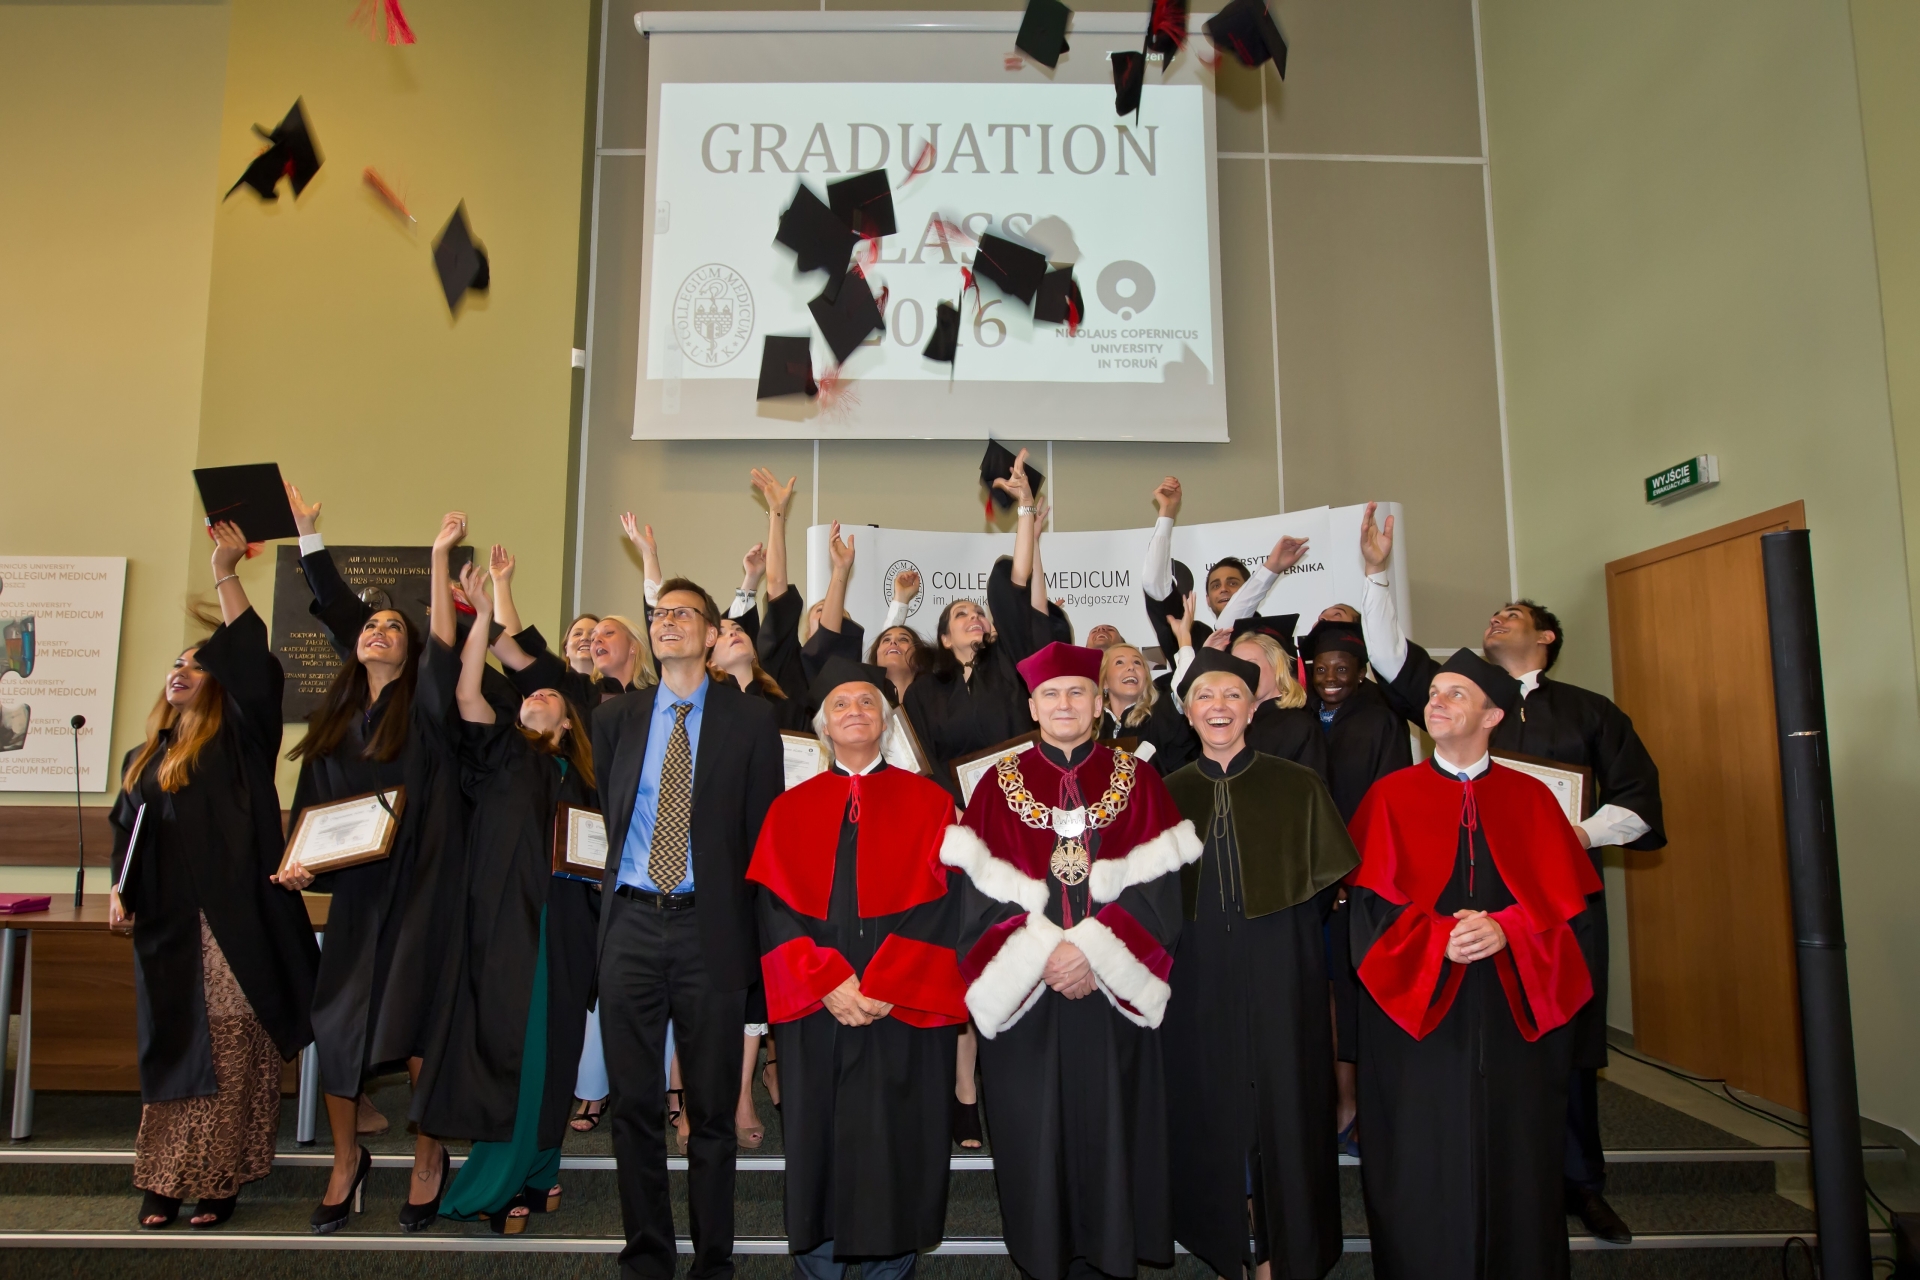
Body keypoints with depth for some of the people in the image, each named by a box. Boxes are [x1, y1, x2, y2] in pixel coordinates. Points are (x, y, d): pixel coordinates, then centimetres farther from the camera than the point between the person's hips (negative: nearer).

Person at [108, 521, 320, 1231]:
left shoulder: (236, 741, 1)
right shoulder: (142, 758, 18)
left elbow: (255, 670, -14)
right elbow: (125, 833, 23)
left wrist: (226, 576, -18)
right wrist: (120, 890, 4)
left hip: (230, 926, -5)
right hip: (167, 930, 5)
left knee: (233, 1052, -3)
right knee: (172, 1053, 10)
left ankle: (220, 1179, 6)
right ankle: (163, 1180, 18)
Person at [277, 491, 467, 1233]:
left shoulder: (423, 706, -3)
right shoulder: (334, 719, 12)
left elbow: (446, 644, -14)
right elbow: (310, 808, 18)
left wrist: (440, 557, -19)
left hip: (419, 889, -4)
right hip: (353, 892, 4)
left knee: (417, 1027, -3)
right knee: (334, 1024, 4)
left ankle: (429, 1159, 13)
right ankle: (346, 1158, 22)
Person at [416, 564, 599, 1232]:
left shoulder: (577, 778, 15)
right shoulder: (502, 752, 8)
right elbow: (467, 693, -7)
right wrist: (483, 617, -10)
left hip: (558, 928, 3)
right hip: (503, 921, -3)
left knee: (545, 1049, 6)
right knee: (503, 1044, -5)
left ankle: (529, 1176, 20)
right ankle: (500, 1184, 6)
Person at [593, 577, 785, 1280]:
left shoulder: (751, 719, 1)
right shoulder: (616, 717, 11)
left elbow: (763, 830, 1)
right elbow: (609, 814, 18)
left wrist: (755, 931, 0)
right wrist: (621, 883, 12)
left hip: (710, 926, -3)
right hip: (632, 922, 3)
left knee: (713, 1104, 6)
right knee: (634, 1101, 9)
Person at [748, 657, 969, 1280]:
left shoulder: (928, 801, 5)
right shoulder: (791, 808, 10)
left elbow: (942, 901, -4)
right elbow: (775, 906, 1)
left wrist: (883, 986, -13)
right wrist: (828, 982, -12)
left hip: (905, 1007, -1)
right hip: (815, 1008, 1)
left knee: (899, 1146, 4)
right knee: (818, 1141, 7)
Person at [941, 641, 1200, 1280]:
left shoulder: (1137, 782, 4)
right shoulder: (1000, 783, 3)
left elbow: (1154, 887, -4)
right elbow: (983, 891, -3)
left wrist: (1092, 951, -15)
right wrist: (1044, 955, -14)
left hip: (1113, 997, 0)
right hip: (1025, 995, 0)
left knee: (1111, 1126, 7)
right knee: (1035, 1129, 6)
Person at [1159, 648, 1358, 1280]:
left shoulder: (1298, 787, 1)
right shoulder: (1166, 794, 5)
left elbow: (1329, 883, 3)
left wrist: (1285, 923, -5)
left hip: (1278, 974, -1)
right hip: (1197, 979, 1)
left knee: (1283, 1104, 5)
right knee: (1208, 1106, 9)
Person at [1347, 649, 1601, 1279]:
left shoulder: (1531, 798, 8)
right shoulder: (1391, 796, 4)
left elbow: (1566, 903, 0)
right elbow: (1369, 903, -4)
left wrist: (1504, 930, -17)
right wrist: (1440, 937, -18)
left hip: (1515, 1018, 1)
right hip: (1417, 1013, -1)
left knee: (1514, 1168, 8)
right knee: (1424, 1173, 4)